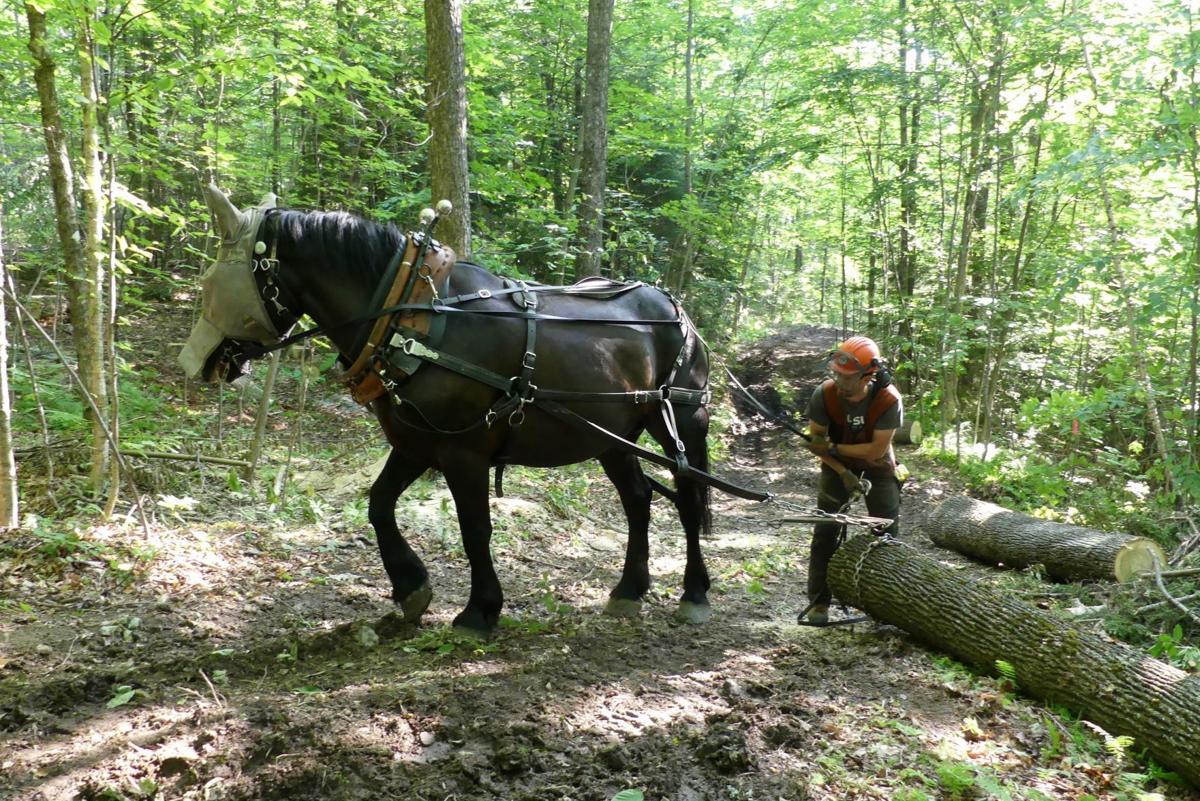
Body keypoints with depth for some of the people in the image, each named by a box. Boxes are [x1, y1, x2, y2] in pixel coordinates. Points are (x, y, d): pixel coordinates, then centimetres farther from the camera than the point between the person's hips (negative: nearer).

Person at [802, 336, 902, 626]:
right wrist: (842, 473, -22)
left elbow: (877, 449, -26)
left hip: (878, 466, 0)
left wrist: (835, 448, -29)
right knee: (825, 530, -6)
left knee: (886, 530, 0)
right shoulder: (824, 394, -27)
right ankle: (819, 601, 0)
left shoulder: (889, 400, -31)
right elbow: (816, 440, -15)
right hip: (838, 464, 1)